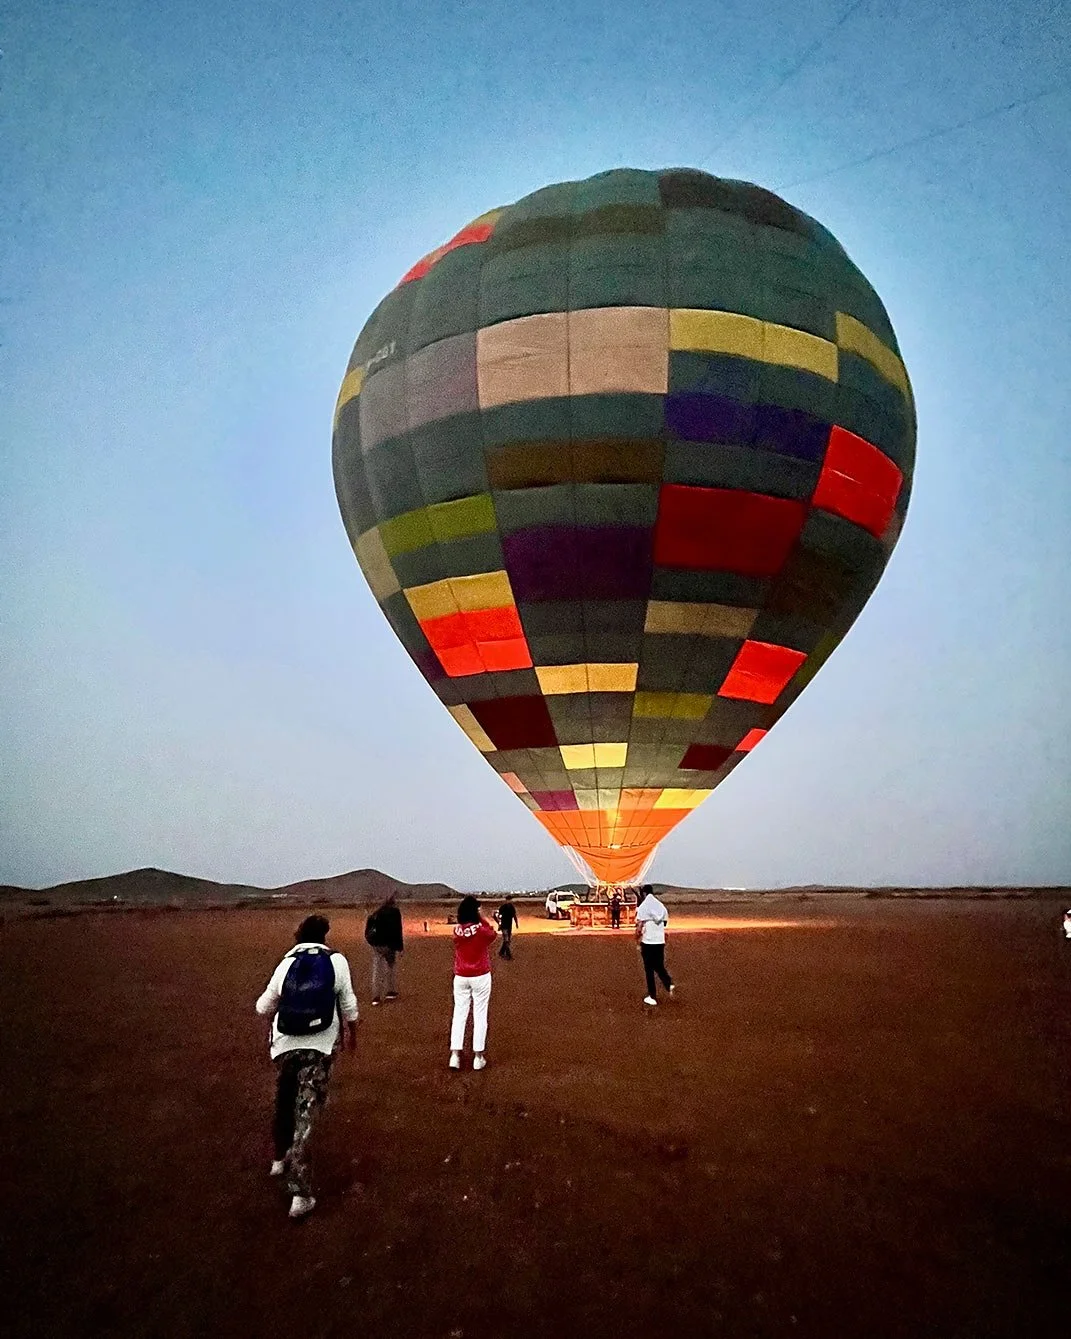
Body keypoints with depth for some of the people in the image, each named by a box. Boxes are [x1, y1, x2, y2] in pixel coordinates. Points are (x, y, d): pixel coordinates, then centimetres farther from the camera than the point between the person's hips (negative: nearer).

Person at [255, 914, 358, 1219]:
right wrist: (352, 1032, 20)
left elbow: (263, 1008, 9)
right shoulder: (336, 961, -4)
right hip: (319, 1048, -2)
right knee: (304, 1114, 0)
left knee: (284, 1103, 26)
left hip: (285, 1045, 2)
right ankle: (301, 1194, -6)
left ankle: (281, 1159, 45)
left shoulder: (285, 965, 0)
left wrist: (269, 1002, 33)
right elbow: (348, 1004, 3)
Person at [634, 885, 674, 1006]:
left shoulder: (642, 907, -11)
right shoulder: (661, 906, 5)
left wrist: (637, 939, -2)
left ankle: (652, 996, 9)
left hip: (648, 942, -5)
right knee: (659, 966, 18)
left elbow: (639, 927, -15)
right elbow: (665, 923, 11)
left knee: (649, 969, 6)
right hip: (660, 941, 5)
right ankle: (669, 984, -6)